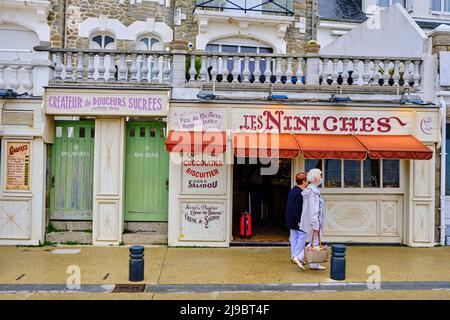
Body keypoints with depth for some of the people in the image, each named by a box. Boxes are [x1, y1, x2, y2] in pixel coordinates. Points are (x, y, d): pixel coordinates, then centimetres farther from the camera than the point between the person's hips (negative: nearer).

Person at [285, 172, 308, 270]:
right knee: (302, 236, -2)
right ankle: (297, 257, -4)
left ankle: (293, 256, 20)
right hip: (297, 219, -10)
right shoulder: (300, 193, -20)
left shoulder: (292, 191, 11)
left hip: (291, 219, 10)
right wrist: (299, 221, -19)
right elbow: (298, 208, -23)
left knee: (294, 236, 14)